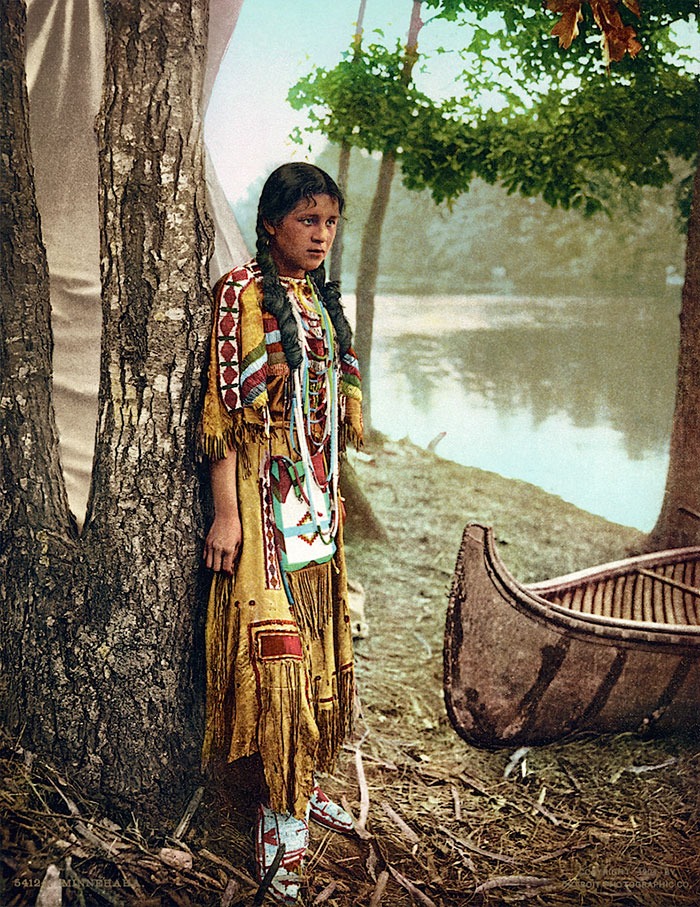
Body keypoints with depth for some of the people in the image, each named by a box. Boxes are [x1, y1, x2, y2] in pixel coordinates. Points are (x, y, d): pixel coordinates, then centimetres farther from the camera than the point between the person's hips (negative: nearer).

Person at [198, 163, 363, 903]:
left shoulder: (320, 298, 12)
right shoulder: (243, 291, -10)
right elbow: (224, 406, -14)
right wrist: (226, 512, -17)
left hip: (317, 497, 7)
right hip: (265, 497, -7)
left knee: (315, 640, 13)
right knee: (275, 646, -4)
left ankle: (302, 783, 28)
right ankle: (281, 810, 9)